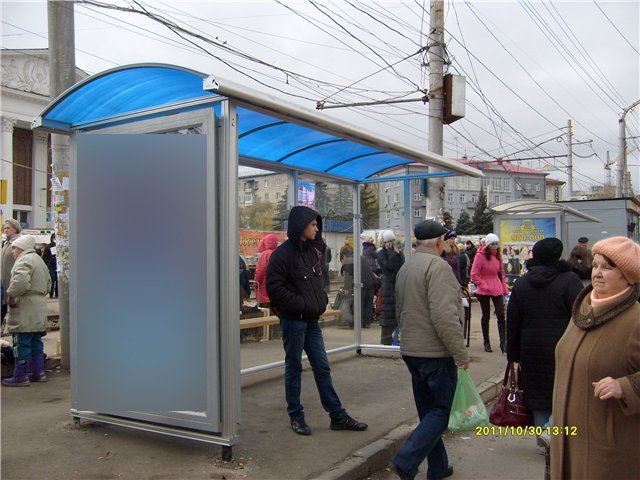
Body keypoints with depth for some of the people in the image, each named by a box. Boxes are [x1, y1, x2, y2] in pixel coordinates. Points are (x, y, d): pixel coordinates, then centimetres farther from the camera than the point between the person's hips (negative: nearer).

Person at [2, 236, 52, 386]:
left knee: (22, 343, -4)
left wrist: (10, 295, -16)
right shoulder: (39, 260, 21)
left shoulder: (24, 260, -11)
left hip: (26, 308, -10)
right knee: (36, 342, 15)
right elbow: (48, 283, 27)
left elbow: (21, 281, -28)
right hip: (40, 307, 10)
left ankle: (20, 376, 1)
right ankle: (38, 373, 19)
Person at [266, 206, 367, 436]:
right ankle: (296, 416, 20)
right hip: (293, 320, -7)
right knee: (294, 368, 6)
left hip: (311, 320, 7)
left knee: (322, 368, 11)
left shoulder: (313, 250, 11)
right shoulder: (283, 253, -13)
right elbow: (274, 288, -18)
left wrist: (321, 300, 5)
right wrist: (302, 304, -18)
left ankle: (338, 416, 17)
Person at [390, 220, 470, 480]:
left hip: (411, 351, 9)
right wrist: (461, 353, -18)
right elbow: (444, 316, -24)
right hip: (436, 352, -9)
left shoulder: (405, 267, 12)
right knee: (443, 410, 1)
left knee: (429, 410, 16)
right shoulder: (437, 266, -16)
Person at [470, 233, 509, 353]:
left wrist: (504, 289, 10)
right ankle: (486, 342, 20)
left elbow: (501, 273, 15)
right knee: (486, 315, 8)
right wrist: (484, 286, -15)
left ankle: (503, 343, -1)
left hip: (497, 289, 4)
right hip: (484, 291, -4)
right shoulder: (480, 255, -10)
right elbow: (474, 275, -12)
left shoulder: (497, 255, 7)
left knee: (501, 315, -4)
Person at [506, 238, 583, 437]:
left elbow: (512, 323, 8)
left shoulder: (521, 283, 6)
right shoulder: (569, 280, -8)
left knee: (538, 392, 11)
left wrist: (513, 354, 14)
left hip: (532, 351, 4)